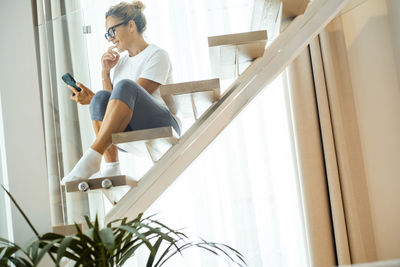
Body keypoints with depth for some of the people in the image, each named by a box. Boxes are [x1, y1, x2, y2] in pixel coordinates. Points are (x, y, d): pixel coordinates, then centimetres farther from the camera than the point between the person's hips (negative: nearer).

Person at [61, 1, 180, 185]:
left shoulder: (157, 55, -1)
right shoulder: (120, 62, 19)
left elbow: (135, 95, -14)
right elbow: (114, 104, 11)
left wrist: (93, 99, -21)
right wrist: (105, 73, 1)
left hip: (161, 128, -6)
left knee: (125, 86, -31)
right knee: (102, 98, -21)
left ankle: (92, 158, -38)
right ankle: (111, 167, -27)